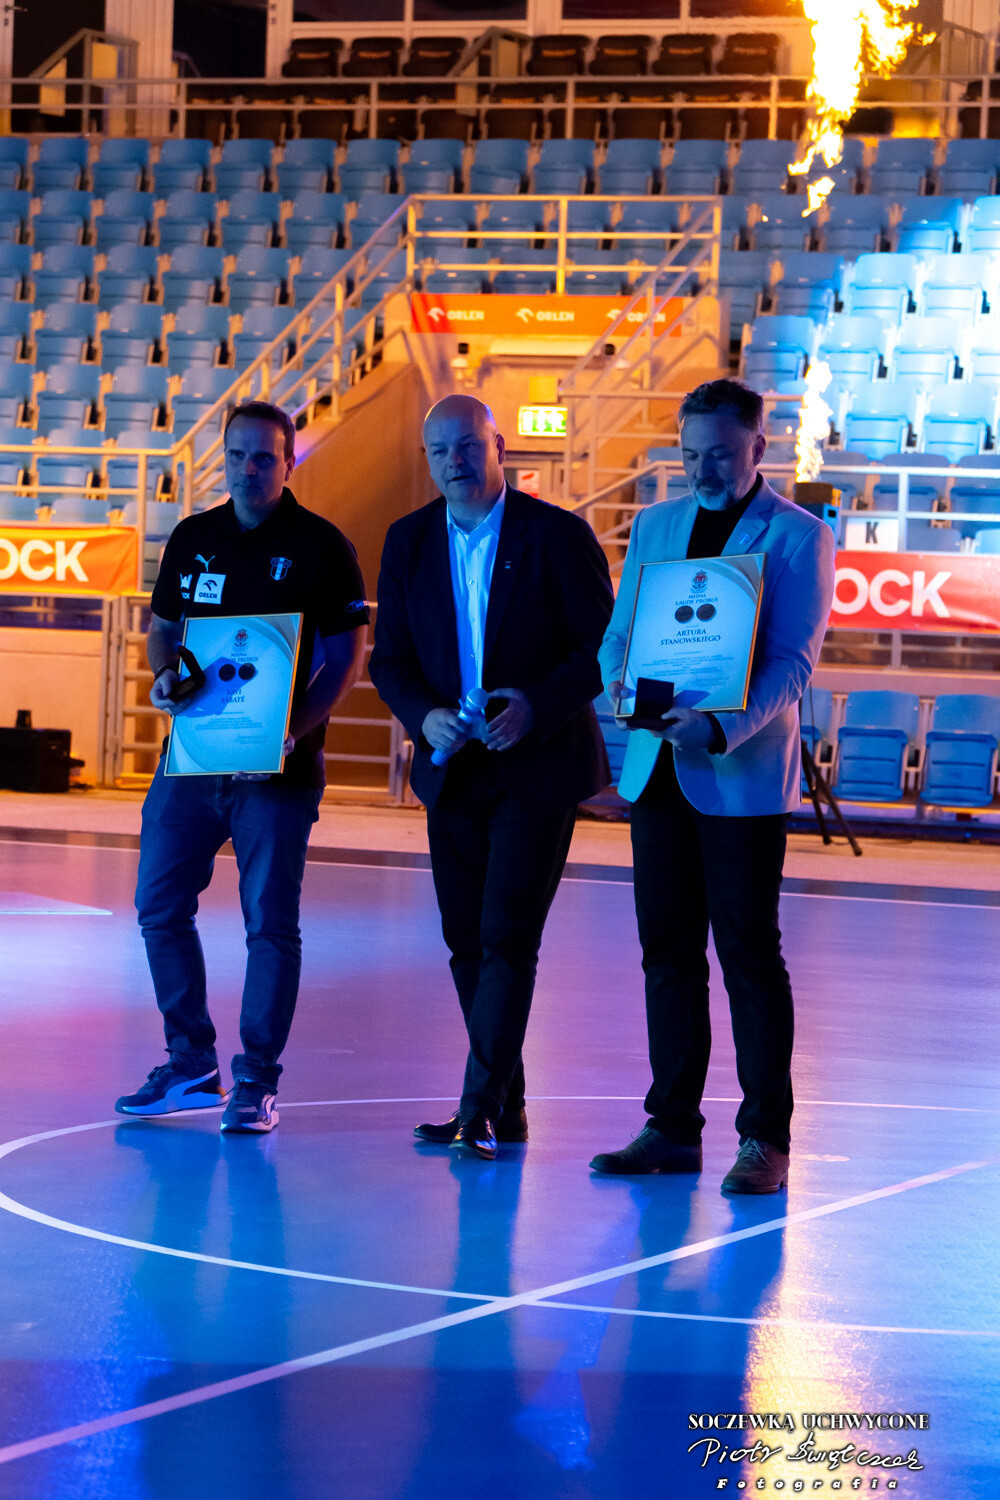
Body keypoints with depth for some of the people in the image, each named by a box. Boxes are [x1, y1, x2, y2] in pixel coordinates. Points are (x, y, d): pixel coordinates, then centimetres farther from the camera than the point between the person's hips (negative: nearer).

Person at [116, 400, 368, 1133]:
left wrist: (293, 731, -18)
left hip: (276, 767, -5)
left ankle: (257, 1080, 4)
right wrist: (165, 677, -3)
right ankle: (192, 1064, 18)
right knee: (161, 908, 5)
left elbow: (345, 660, -6)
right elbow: (162, 628, 20)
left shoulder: (321, 547, -4)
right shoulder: (192, 539, 10)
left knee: (271, 921, -3)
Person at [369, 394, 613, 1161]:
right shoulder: (409, 541, 6)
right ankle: (507, 1106, 18)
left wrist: (536, 708, -21)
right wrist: (426, 716, -11)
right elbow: (391, 657, 8)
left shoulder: (559, 536, -7)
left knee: (507, 938, -11)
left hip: (538, 767, -5)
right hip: (452, 767, 5)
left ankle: (480, 1110, -11)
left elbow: (604, 651, -7)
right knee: (468, 942, 8)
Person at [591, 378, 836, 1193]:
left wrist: (725, 727, -26)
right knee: (668, 950, 9)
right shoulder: (656, 525, 14)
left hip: (742, 774, -6)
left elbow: (792, 664, -11)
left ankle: (765, 1139, 3)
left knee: (749, 955, -3)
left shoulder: (798, 537, -4)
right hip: (657, 767, 6)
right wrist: (620, 681, -9)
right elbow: (619, 631, 14)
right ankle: (673, 1126, 17)